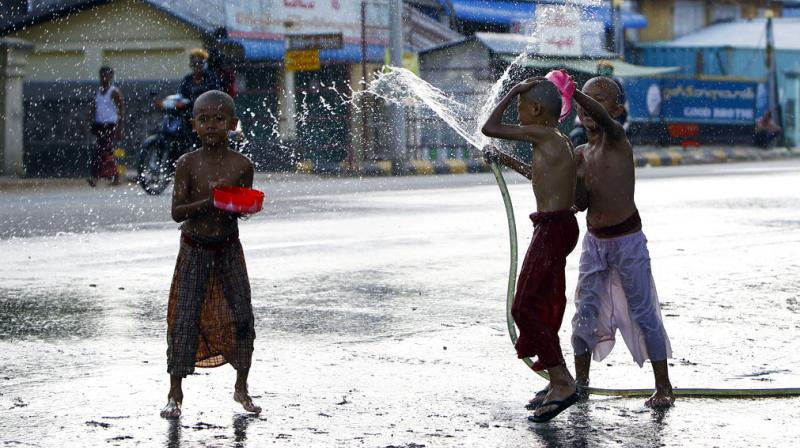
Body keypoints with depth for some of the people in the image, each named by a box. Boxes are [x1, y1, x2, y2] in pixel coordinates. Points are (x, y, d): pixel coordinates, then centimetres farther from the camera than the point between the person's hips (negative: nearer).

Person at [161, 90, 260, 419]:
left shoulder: (242, 166, -5)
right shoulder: (188, 164, -10)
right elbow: (177, 212, -12)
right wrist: (208, 202, -28)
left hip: (228, 248, 2)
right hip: (195, 249, -2)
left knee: (242, 314, 1)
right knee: (185, 318, -4)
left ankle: (242, 386, 18)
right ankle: (175, 394, 5)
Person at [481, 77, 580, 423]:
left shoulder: (541, 134, -13)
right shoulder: (560, 141, 15)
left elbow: (490, 128, -11)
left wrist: (515, 91, -2)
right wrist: (508, 161, 41)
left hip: (552, 227, -10)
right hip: (560, 225, 10)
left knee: (526, 307, -10)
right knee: (545, 307, 16)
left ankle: (562, 382, -14)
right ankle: (558, 382, 23)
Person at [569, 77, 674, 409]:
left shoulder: (616, 137, -10)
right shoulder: (581, 154, 7)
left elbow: (602, 117, -33)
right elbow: (580, 204, 4)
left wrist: (572, 91, -47)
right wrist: (582, 185, -17)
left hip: (627, 241, -6)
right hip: (594, 241, 6)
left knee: (643, 314, -3)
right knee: (585, 313, 6)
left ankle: (663, 387, 2)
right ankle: (580, 381, 17)